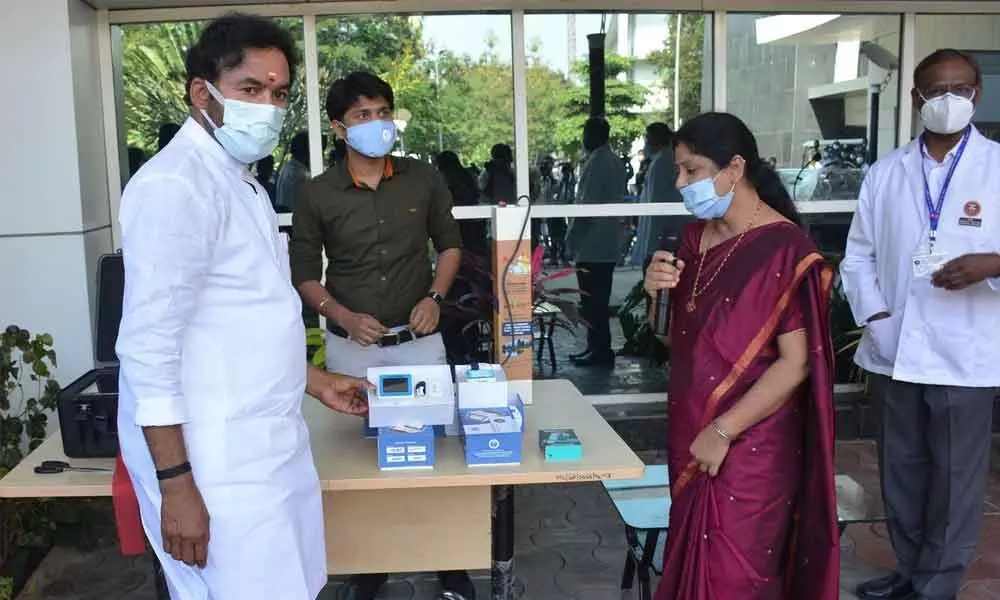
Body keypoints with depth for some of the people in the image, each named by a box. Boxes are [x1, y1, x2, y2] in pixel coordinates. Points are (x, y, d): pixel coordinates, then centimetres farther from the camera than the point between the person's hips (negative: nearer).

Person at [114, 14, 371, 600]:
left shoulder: (242, 184, 15)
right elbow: (149, 346, -19)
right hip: (216, 465, -9)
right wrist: (175, 485, -20)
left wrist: (315, 382, 23)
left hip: (266, 447, 9)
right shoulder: (175, 184, -15)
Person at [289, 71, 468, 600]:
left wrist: (435, 297, -6)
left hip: (419, 340, 1)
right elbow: (304, 274, 1)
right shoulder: (316, 195, -6)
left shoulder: (424, 180, -2)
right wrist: (344, 317, -14)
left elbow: (449, 242, 10)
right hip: (351, 346, 0)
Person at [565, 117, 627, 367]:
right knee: (598, 299, 15)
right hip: (609, 243, 10)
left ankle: (600, 350, -1)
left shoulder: (596, 162, -15)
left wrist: (572, 236, -10)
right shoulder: (616, 161, 14)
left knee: (592, 300, -4)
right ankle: (597, 347, 21)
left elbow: (587, 204, -19)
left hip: (592, 244, -10)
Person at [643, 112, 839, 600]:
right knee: (691, 560, 16)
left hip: (749, 444, -6)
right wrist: (656, 293, -6)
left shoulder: (784, 249, -15)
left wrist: (724, 430, -18)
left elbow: (796, 363, -17)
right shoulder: (694, 236, 7)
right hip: (690, 434, 7)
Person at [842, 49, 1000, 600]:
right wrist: (874, 318, -4)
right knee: (900, 471, 15)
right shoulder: (885, 173, 7)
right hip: (894, 352, 3)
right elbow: (858, 255, 9)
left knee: (956, 478, 7)